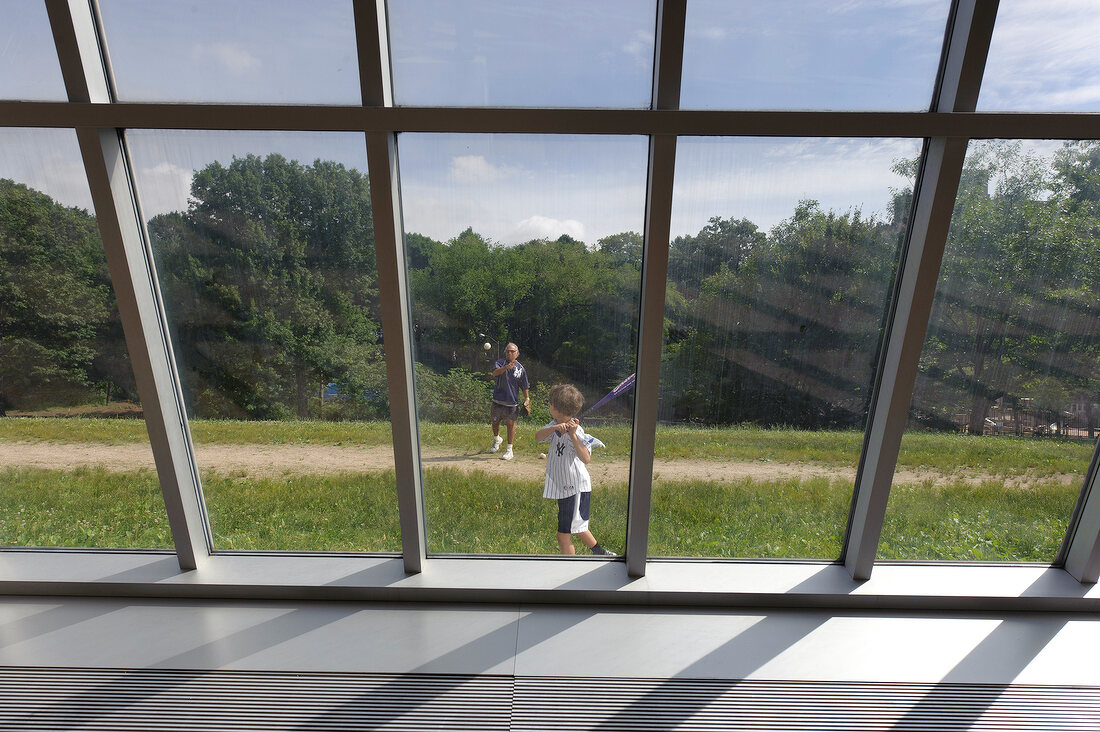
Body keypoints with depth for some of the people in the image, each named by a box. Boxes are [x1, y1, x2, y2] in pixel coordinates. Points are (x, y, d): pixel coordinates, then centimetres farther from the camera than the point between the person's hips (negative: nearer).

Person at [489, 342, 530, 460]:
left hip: (512, 402, -1)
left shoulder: (520, 368, 4)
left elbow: (525, 386, 11)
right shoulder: (500, 362, -2)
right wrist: (506, 367, -40)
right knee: (495, 422, 15)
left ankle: (509, 450, 9)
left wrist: (527, 398, 2)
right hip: (497, 400, 1)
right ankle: (496, 439, 45)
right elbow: (495, 373, -24)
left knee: (510, 424, -2)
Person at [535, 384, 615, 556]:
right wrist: (554, 428, -33)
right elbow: (537, 437, -16)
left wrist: (572, 435, -41)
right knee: (576, 527, 27)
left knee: (564, 535, -1)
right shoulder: (555, 426, 0)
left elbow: (586, 459, -33)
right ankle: (600, 552, 46)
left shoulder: (576, 431, -22)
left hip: (576, 488, -9)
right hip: (564, 488, 9)